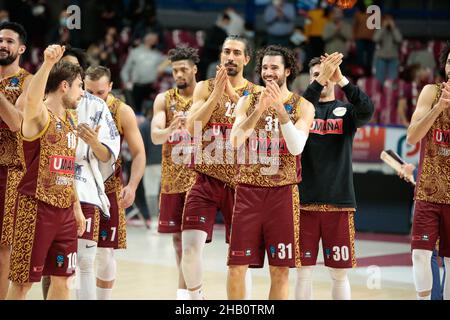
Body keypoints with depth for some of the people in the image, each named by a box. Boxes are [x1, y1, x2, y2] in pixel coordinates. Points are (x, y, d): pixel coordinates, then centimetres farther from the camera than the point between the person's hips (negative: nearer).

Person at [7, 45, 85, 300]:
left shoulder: (69, 121, 14)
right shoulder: (39, 115, -11)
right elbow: (32, 98, -37)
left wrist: (76, 206, 20)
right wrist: (48, 63, -52)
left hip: (65, 210, 8)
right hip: (36, 208, -8)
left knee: (62, 279, 11)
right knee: (23, 281, -3)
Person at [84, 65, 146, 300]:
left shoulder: (122, 112, -6)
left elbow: (138, 153, -3)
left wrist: (132, 186, -17)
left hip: (109, 188, -1)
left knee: (105, 251, 3)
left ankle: (104, 298, 14)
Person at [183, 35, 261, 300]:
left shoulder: (256, 93, 2)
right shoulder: (205, 88, 4)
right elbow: (192, 127, -10)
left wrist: (234, 95, -20)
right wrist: (217, 93, -18)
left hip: (239, 181, 0)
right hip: (206, 179, 0)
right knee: (191, 245, -11)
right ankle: (195, 296, 9)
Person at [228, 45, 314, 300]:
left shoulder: (303, 106, 1)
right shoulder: (248, 102, 6)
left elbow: (296, 147, -14)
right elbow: (235, 142, -8)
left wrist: (280, 108, -22)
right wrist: (259, 110, -19)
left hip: (282, 192, -1)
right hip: (248, 190, 1)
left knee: (280, 269, 1)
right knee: (237, 266, -1)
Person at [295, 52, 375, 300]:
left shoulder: (346, 110, 9)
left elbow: (367, 111, -14)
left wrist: (341, 79, -24)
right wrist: (320, 80, -28)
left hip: (339, 202, 1)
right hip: (305, 200, -1)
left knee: (339, 273, 3)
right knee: (303, 271, 1)